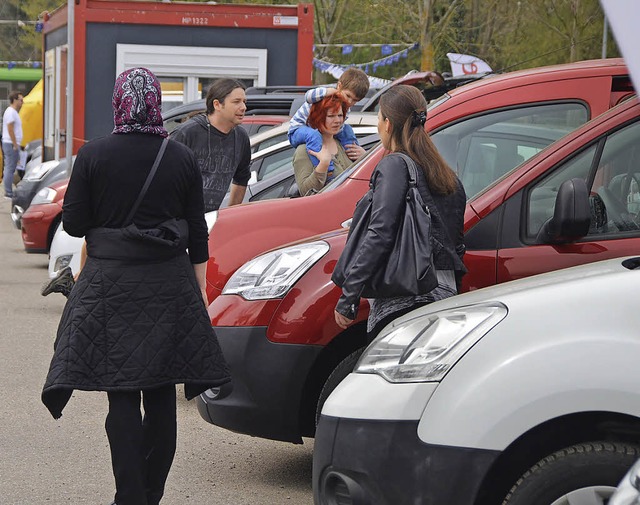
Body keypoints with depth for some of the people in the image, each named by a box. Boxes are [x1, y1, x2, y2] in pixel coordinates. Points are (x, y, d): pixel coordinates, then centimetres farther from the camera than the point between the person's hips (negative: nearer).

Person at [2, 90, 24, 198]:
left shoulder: (13, 112, 18)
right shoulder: (11, 112, -14)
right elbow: (10, 129, -19)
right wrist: (15, 145, -19)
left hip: (13, 144, 10)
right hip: (11, 144, -10)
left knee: (10, 168, 11)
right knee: (10, 169, -8)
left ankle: (8, 192, 14)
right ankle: (8, 193, -8)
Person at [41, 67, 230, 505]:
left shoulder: (93, 155, -6)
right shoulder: (183, 158, 1)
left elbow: (73, 223, -3)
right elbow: (198, 233, 5)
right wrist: (199, 289, 13)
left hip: (112, 283, -2)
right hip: (171, 286, 2)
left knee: (122, 396, 1)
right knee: (162, 395, 10)